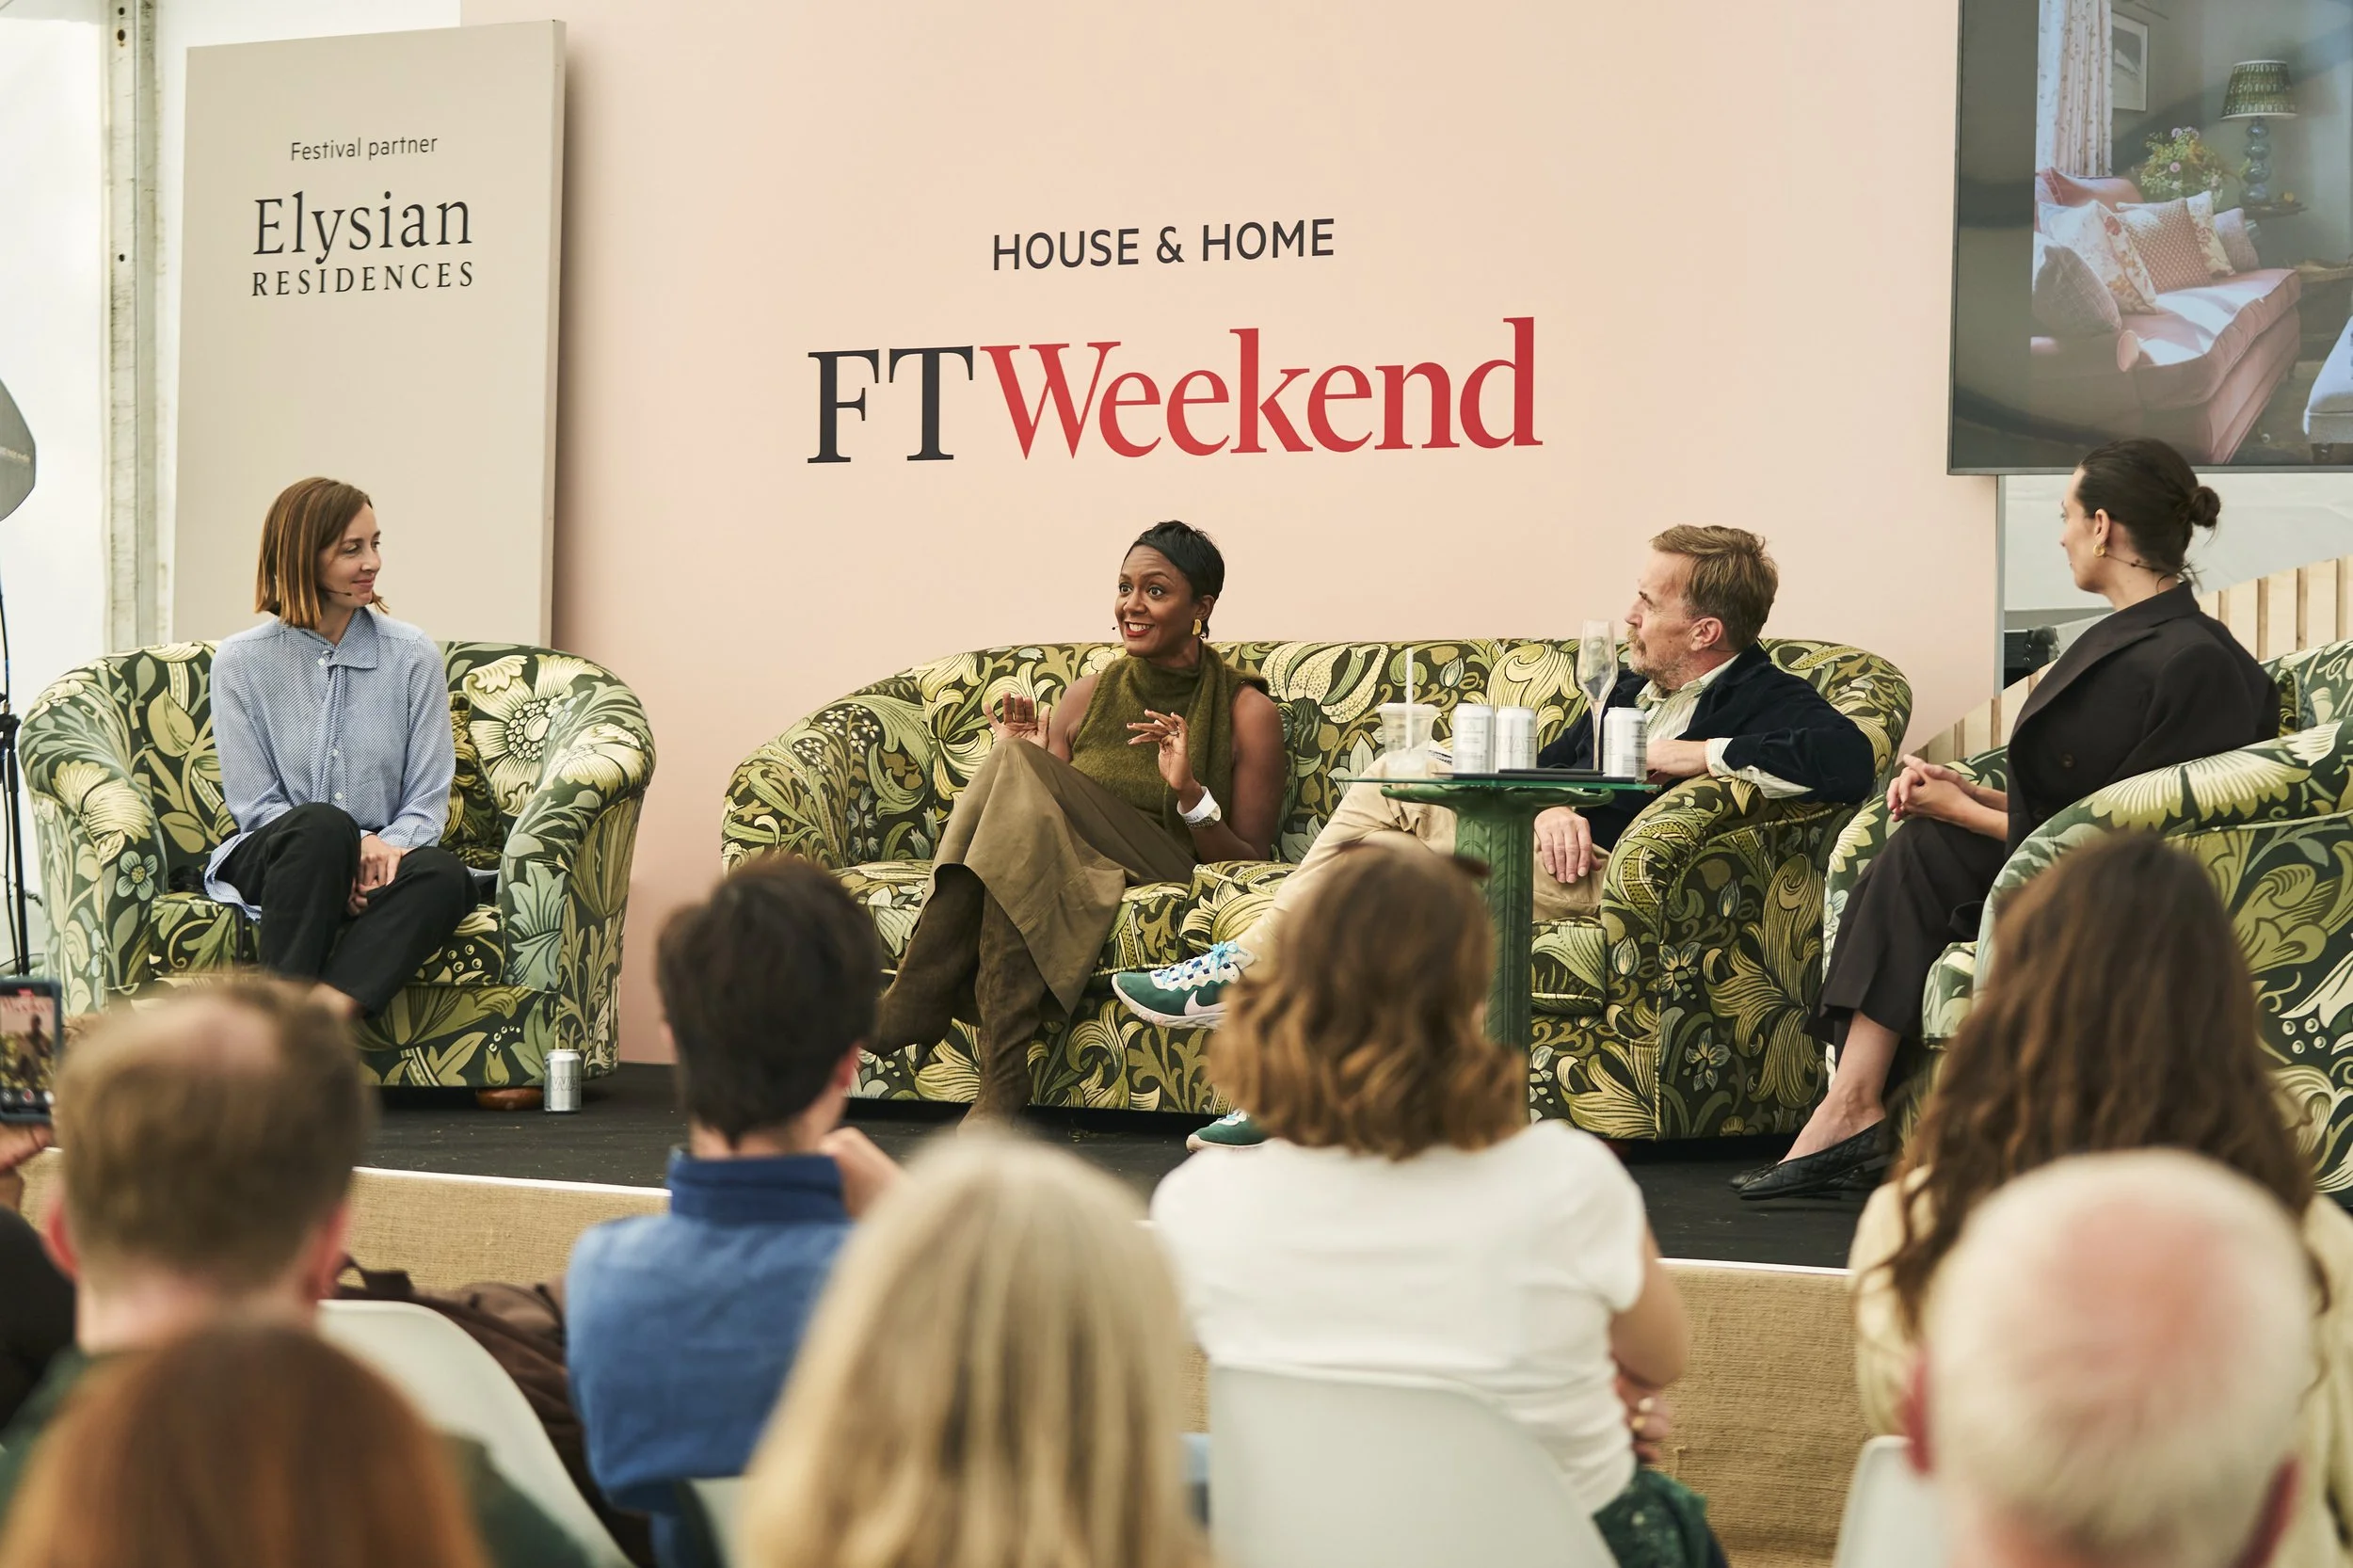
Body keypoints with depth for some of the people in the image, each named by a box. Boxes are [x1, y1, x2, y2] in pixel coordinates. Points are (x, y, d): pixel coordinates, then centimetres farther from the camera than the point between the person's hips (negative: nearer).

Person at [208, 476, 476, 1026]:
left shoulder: (413, 655, 7)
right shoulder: (241, 661, 3)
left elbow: (428, 799, 4)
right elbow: (255, 804, -1)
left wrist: (389, 847, -20)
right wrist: (352, 848, -19)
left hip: (382, 857, 2)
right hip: (273, 862, -1)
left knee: (445, 874, -34)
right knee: (322, 824, -37)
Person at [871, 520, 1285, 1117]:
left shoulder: (1246, 710, 6)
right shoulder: (1090, 696, 18)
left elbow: (1251, 865, 2)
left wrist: (1189, 793, -15)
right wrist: (1019, 761, -1)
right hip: (1069, 877, 4)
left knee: (1021, 770, -27)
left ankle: (923, 997, -30)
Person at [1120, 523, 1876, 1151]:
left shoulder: (1769, 698, -4)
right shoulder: (1636, 685, 23)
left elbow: (1849, 761, -25)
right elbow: (1546, 763, 22)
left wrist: (1704, 754, -19)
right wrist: (1552, 805, -5)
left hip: (1606, 877, -9)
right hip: (1557, 840, 9)